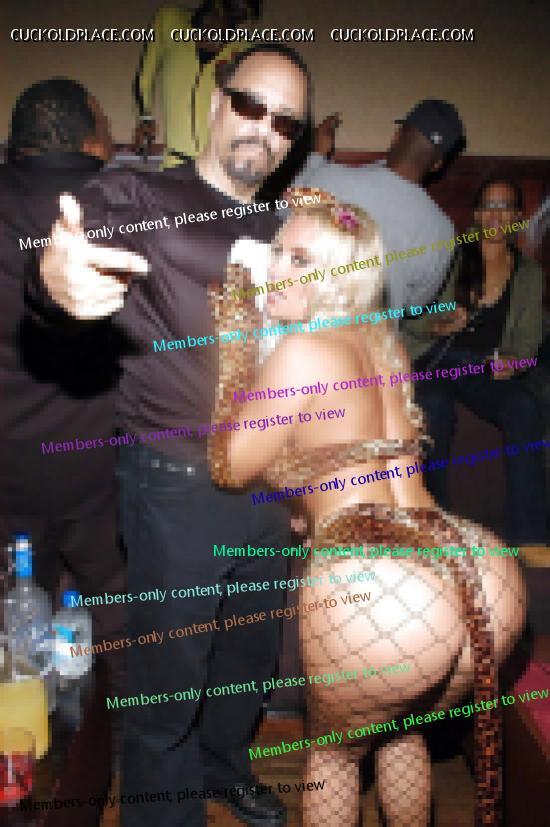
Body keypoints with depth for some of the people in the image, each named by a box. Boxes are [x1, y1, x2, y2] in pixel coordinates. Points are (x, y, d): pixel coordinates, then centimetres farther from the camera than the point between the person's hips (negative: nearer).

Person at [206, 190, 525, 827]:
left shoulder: (302, 350, -6)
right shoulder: (384, 344, 17)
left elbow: (229, 467, 3)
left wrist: (231, 343, 7)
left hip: (372, 592, -7)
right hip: (487, 582, 7)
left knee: (333, 750, 25)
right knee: (399, 731, 35)